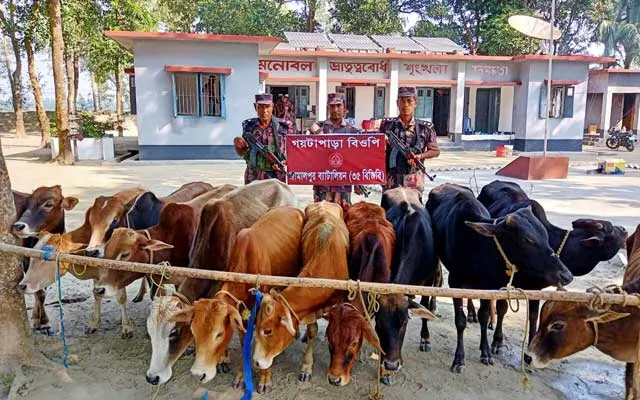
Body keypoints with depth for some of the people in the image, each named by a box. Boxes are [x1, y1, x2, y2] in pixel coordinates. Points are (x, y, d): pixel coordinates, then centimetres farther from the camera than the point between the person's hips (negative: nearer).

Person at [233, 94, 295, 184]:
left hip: (276, 178, -2)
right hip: (252, 179, 2)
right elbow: (242, 153, 13)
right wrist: (238, 145, -8)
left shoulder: (284, 126, -2)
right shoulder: (248, 125, 5)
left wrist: (284, 162, -15)